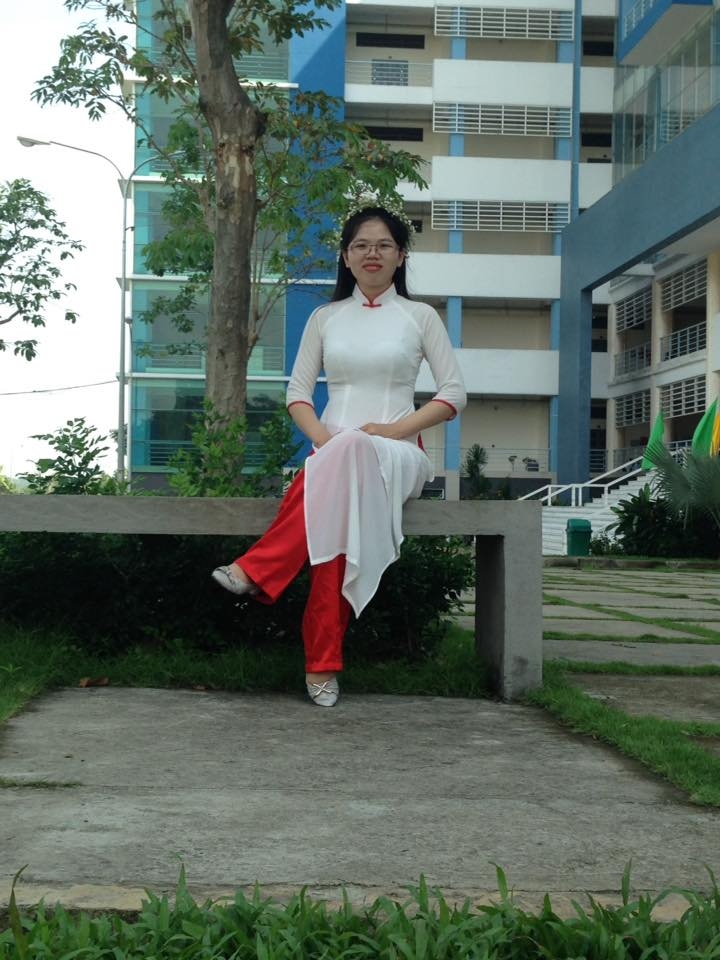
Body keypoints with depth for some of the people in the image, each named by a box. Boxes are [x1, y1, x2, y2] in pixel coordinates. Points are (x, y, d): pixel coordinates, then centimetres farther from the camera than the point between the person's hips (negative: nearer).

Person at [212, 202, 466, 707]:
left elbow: (454, 394, 4)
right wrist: (321, 436, -10)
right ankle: (323, 663, -39)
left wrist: (395, 429, -11)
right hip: (332, 451, 2)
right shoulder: (326, 318, 17)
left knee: (352, 456, -41)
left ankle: (258, 571, -42)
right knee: (337, 508, -37)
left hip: (396, 454, -2)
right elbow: (298, 391, 11)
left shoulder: (421, 317, 11)